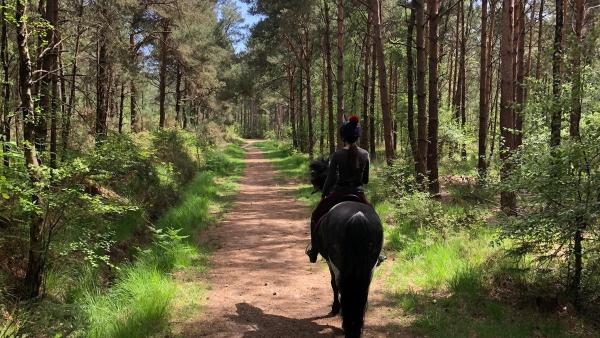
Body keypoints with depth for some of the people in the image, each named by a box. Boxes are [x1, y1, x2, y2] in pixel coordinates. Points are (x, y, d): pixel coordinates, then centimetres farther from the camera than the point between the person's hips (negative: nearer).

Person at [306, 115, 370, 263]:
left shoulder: (337, 155, -13)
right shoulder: (365, 154, -2)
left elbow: (330, 179, -9)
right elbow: (366, 180, 6)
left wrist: (323, 195, 6)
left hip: (339, 194, -2)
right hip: (359, 194, 3)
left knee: (316, 216, 21)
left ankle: (314, 251, 25)